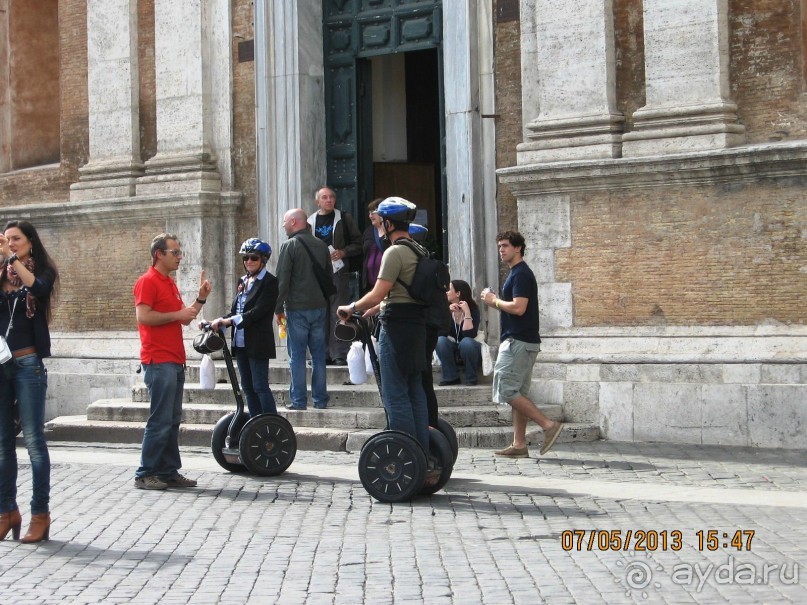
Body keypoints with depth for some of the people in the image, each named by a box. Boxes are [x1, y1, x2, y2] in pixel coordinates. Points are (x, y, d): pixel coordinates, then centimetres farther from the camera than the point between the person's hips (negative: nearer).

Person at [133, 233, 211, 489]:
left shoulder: (170, 284, 20)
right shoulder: (147, 281, -8)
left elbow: (185, 318, 22)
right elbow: (143, 316, -19)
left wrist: (201, 298, 9)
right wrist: (177, 314, -14)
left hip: (175, 361, 9)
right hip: (159, 362, -9)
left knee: (173, 420, 9)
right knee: (160, 420, -9)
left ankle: (169, 472, 14)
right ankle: (145, 474, -3)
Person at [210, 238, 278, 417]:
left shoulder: (270, 282, -8)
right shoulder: (243, 281, 15)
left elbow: (258, 311, -18)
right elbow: (235, 311, 14)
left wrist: (230, 320, -23)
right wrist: (220, 322, -4)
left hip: (257, 343, -8)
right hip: (241, 342, 8)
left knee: (260, 386, -8)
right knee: (248, 387, 11)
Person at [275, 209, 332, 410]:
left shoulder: (289, 246, -9)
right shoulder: (321, 245, 9)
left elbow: (282, 280, -11)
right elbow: (329, 276, 15)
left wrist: (278, 308, -4)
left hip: (297, 310, -5)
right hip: (320, 307, 5)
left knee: (297, 356, 0)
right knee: (319, 355, 9)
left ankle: (298, 401, 0)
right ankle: (320, 399, 11)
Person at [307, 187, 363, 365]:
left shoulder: (344, 219, 6)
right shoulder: (310, 221, 13)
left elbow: (358, 243, 6)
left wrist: (343, 252, -9)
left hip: (338, 272, -3)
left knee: (338, 315, -6)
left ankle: (339, 354, -4)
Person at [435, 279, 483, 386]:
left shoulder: (473, 308, -14)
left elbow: (470, 335, -27)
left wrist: (467, 312, -30)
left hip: (470, 349, -3)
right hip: (452, 350, 3)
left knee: (466, 342, -35)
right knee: (440, 340, -27)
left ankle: (471, 377, -15)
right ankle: (451, 377, -16)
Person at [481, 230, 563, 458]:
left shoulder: (521, 274, -12)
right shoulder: (517, 273, 20)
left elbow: (518, 308, -23)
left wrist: (494, 300, -9)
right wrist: (495, 302, 9)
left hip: (518, 342, -11)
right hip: (520, 341, 11)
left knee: (507, 391, -12)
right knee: (517, 393, 9)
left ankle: (549, 425, -13)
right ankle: (519, 445, 10)